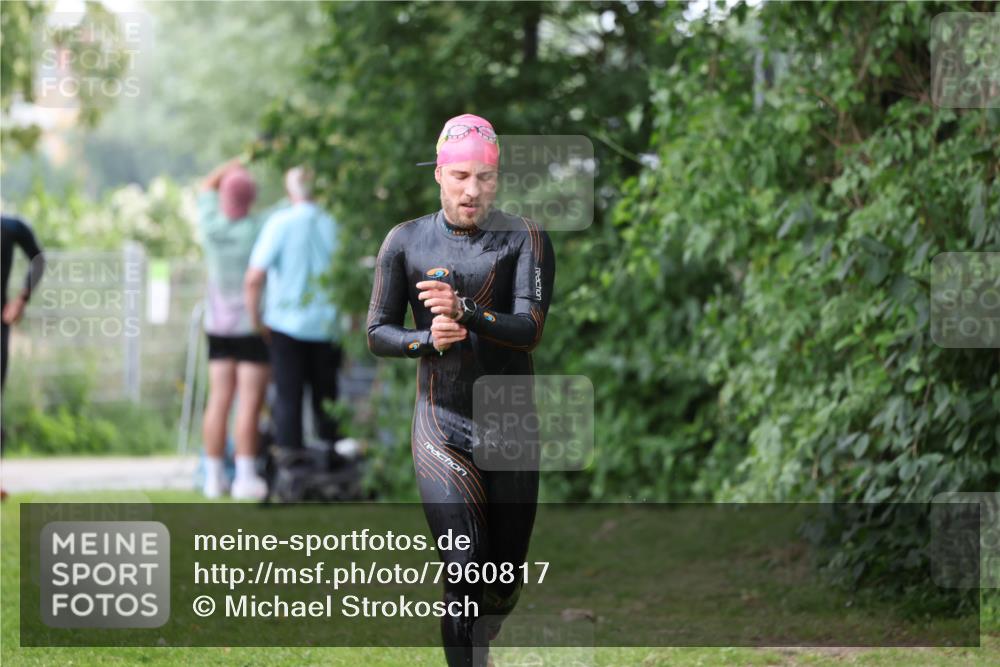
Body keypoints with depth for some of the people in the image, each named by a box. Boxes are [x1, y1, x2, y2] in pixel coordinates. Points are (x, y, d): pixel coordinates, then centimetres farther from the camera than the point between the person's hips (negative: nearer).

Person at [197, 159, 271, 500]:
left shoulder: (211, 226, -4)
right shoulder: (257, 228, -15)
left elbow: (208, 186, 15)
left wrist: (238, 163, 15)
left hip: (218, 325, 5)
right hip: (253, 325, -5)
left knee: (219, 399, 6)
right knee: (249, 403, -5)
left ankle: (214, 476, 8)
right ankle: (245, 477, -7)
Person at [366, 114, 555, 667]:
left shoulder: (524, 239, -1)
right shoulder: (406, 241, 3)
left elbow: (530, 328, -14)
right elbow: (377, 333, 6)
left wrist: (465, 311, -32)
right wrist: (428, 340, -15)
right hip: (440, 428, -1)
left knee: (504, 588, 10)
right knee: (466, 575, -17)